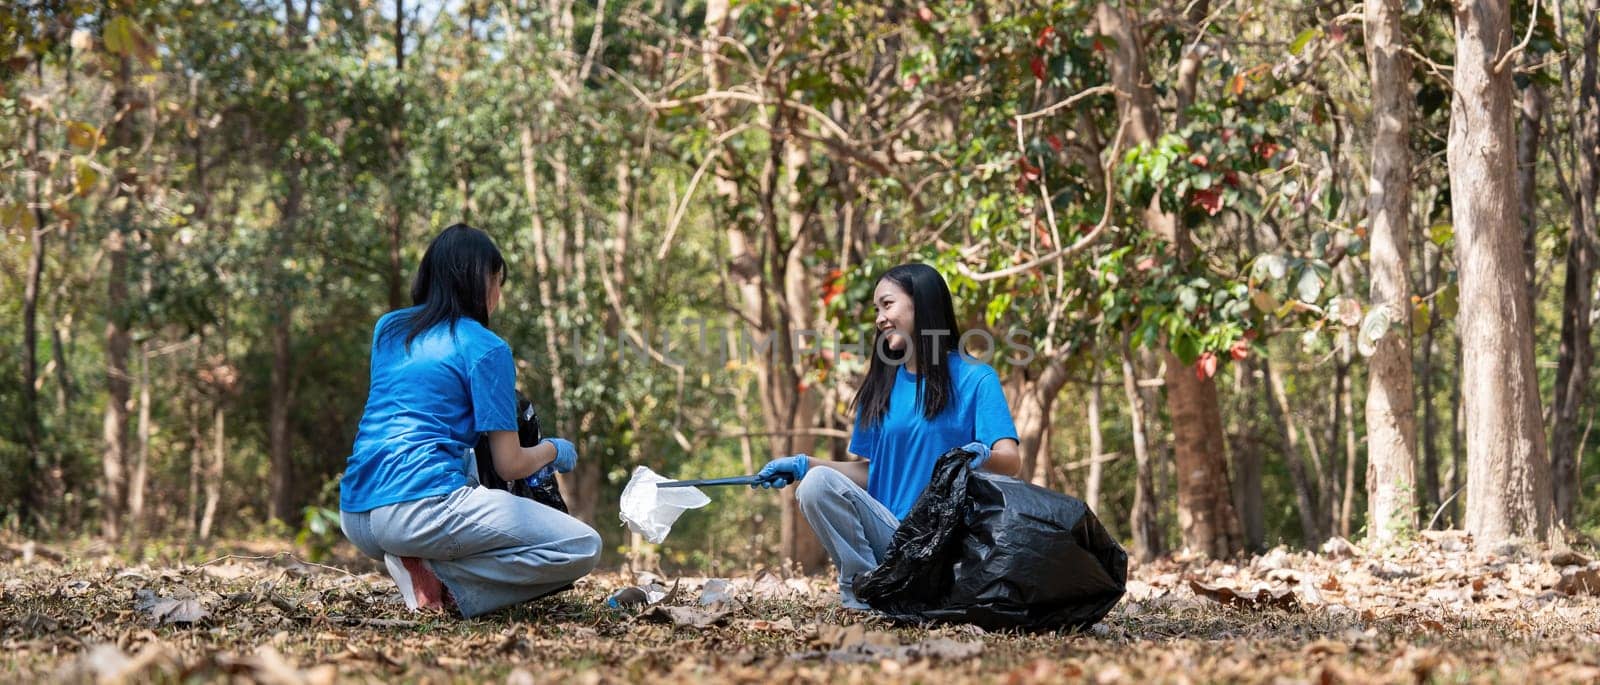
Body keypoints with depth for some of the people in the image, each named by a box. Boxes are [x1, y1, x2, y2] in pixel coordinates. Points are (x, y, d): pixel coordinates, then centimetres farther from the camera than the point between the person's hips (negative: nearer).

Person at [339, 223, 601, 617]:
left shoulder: (388, 329, 20)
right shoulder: (485, 348, 0)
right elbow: (509, 466, 1)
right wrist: (552, 450, 22)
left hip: (355, 519, 7)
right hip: (423, 507, -7)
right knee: (583, 548, -2)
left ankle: (423, 572, 5)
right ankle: (442, 580, -13)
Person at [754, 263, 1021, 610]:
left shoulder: (975, 379, -1)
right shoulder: (881, 386, 14)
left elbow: (1011, 462, -11)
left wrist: (982, 455, -34)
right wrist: (805, 465, 4)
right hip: (889, 532, 4)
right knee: (817, 482, -22)